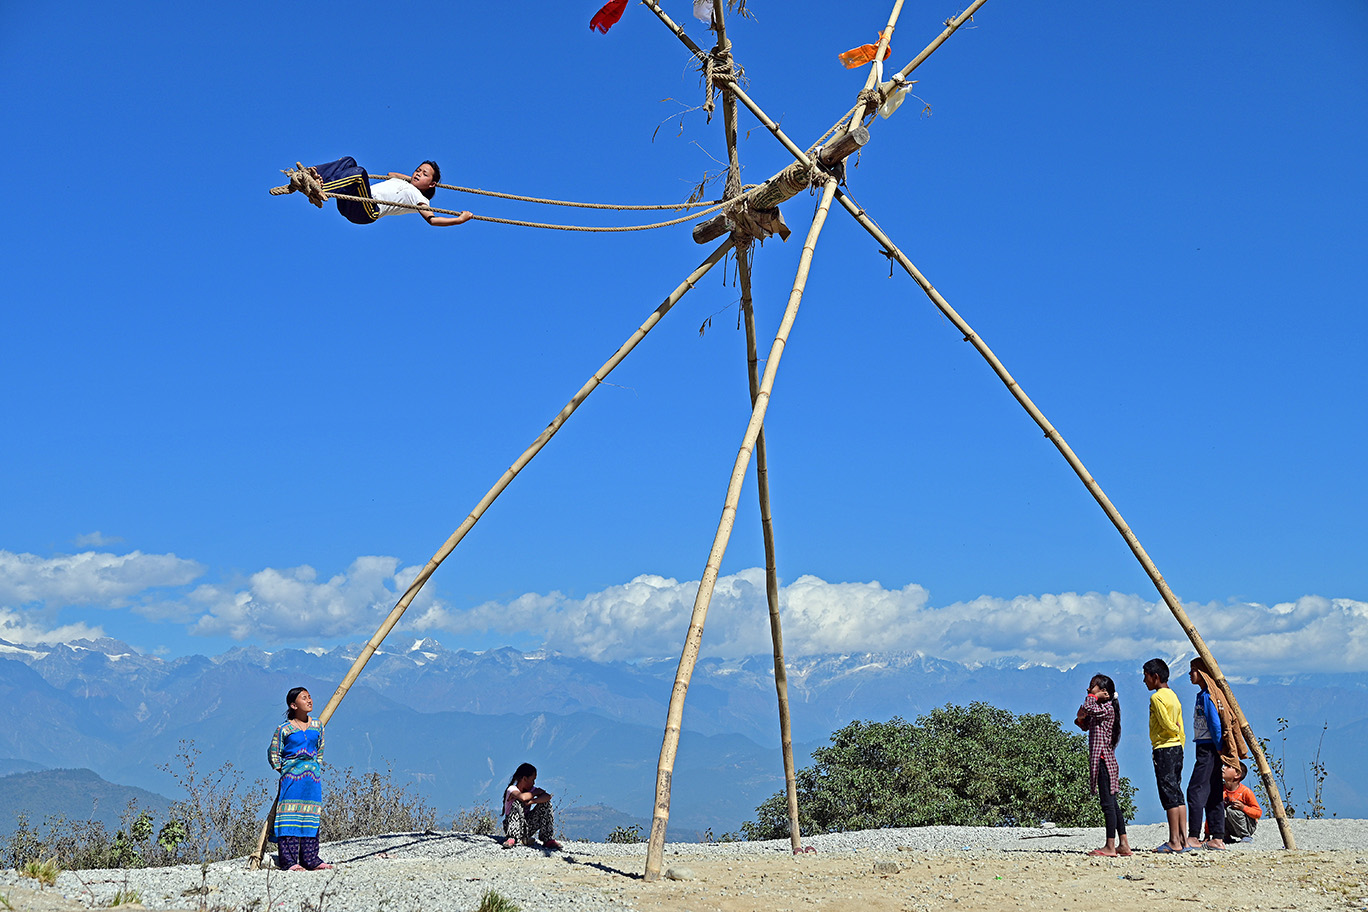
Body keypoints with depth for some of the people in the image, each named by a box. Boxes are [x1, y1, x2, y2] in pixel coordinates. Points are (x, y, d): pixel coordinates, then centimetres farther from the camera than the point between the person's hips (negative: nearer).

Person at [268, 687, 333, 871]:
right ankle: (289, 861, -8)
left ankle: (310, 859, 8)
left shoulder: (317, 726, 10)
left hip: (313, 776, 5)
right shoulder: (285, 729, -4)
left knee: (311, 817, 4)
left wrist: (315, 769, 14)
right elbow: (273, 754, 3)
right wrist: (284, 772, 0)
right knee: (290, 817, -8)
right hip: (292, 777, -5)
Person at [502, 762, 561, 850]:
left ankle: (548, 840, -10)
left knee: (545, 802, -8)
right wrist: (536, 792, -18)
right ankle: (512, 838, -36)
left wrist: (533, 801, -31)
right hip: (512, 826, -5)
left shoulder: (531, 789, 3)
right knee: (517, 803, -30)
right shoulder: (512, 789, -14)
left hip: (527, 828, 5)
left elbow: (548, 796, -14)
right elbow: (522, 797, -37)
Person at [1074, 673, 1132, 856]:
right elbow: (1086, 724, 27)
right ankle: (1124, 845, 14)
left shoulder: (1107, 708, -11)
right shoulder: (1099, 709, 17)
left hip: (1103, 760, -10)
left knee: (1108, 803, -8)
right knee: (1112, 803, 11)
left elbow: (1088, 708, -28)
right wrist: (1081, 720, 5)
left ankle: (1110, 847, -8)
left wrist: (1093, 696, -9)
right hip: (1102, 760, 10)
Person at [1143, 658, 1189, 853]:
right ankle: (1183, 840, 8)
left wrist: (1175, 730, 1)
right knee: (1177, 795, 9)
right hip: (1177, 748, 9)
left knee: (1169, 796, -7)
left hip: (1163, 749, -9)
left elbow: (1167, 725, -18)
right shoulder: (1173, 696, 16)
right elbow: (1180, 730, 17)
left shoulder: (1157, 697, -11)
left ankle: (1174, 842, -7)